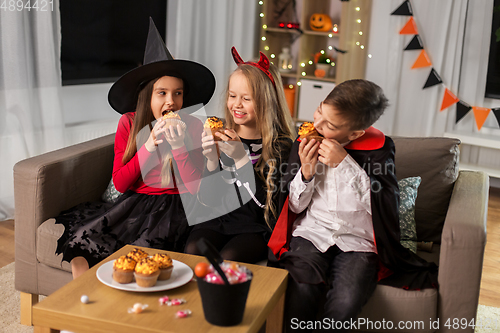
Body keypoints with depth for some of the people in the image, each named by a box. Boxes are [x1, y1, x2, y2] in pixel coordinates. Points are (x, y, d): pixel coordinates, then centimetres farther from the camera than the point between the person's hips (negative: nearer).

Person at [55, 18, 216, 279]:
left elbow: (194, 188, -8)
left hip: (172, 208, -3)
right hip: (133, 203, 3)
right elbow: (120, 183, -1)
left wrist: (179, 146, -21)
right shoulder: (129, 123, 2)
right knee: (80, 244, -21)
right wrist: (149, 145, -13)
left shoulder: (193, 127, -3)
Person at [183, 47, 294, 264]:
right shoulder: (222, 137, 2)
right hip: (217, 221, 3)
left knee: (227, 259, -28)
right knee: (192, 250, -23)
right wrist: (212, 159, -16)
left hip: (257, 228, -3)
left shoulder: (280, 145, -7)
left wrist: (241, 158, -23)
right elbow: (208, 200, 1)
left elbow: (264, 203, -17)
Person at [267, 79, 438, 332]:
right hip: (311, 233, 2)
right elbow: (296, 206, 11)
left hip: (357, 242, -1)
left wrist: (345, 163, -16)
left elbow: (386, 204, -11)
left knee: (345, 303, -31)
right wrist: (306, 173, -9)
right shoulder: (304, 143, 5)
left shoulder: (378, 147, -1)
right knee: (302, 292, -30)